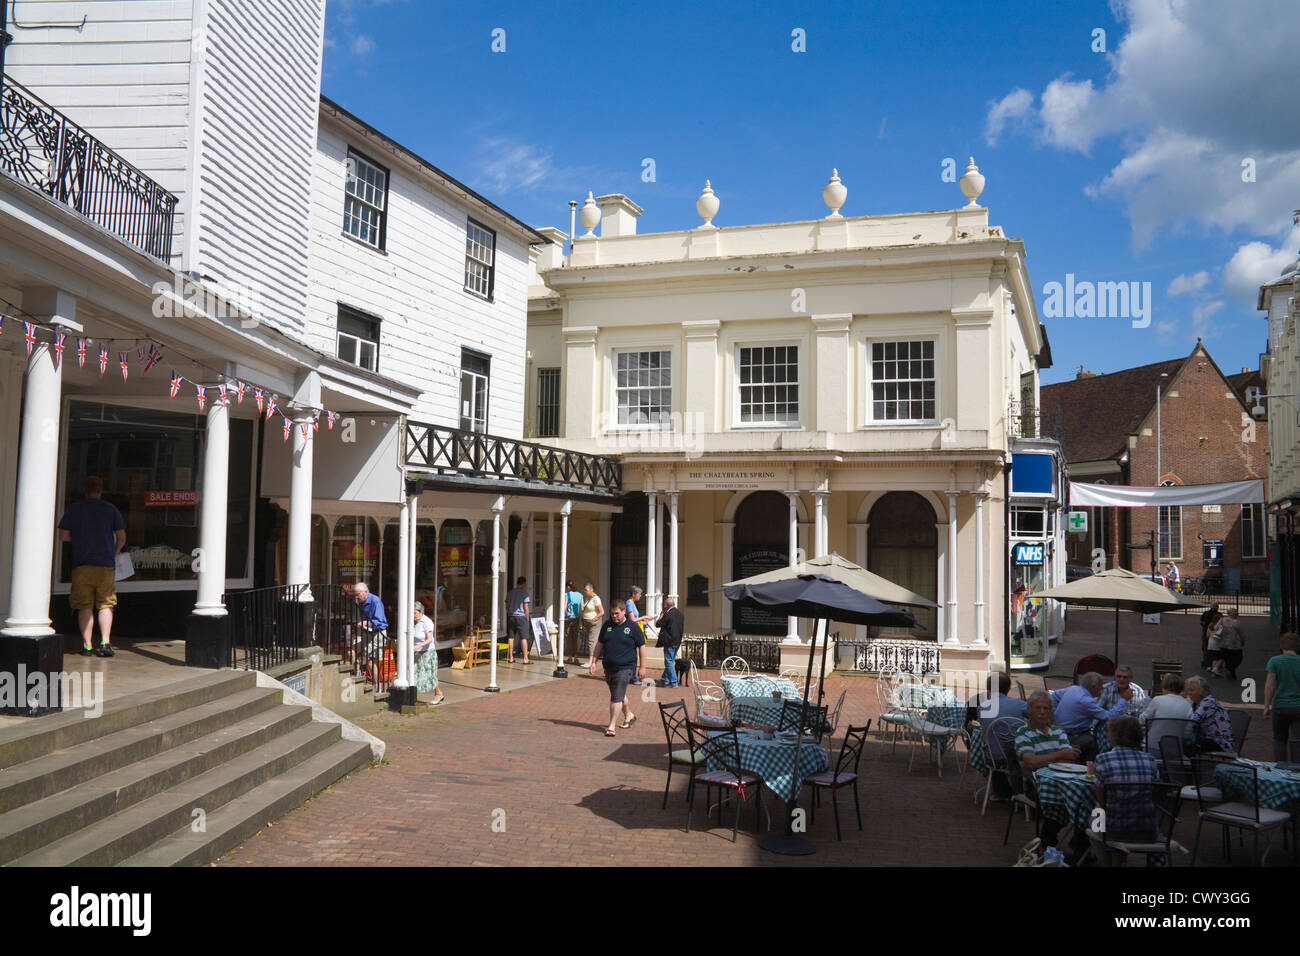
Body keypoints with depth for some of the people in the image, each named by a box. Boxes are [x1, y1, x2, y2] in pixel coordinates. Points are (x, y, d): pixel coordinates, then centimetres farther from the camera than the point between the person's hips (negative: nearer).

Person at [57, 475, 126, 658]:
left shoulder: (73, 509, 3)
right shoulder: (110, 508, 2)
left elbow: (63, 536, 3)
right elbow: (122, 537, 4)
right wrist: (114, 553, 21)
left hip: (81, 565, 0)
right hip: (106, 564, 0)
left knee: (84, 606, 5)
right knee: (105, 604, 6)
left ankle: (87, 645, 2)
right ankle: (105, 643, -4)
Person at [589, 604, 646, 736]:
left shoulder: (633, 627, -5)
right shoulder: (607, 625, 8)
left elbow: (642, 647, -2)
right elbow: (600, 644, 15)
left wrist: (642, 667, -4)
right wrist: (593, 662, 9)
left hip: (625, 667, -6)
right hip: (609, 668, 6)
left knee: (617, 697, -10)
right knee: (619, 695, 19)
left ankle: (611, 727, -8)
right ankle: (629, 715, 41)